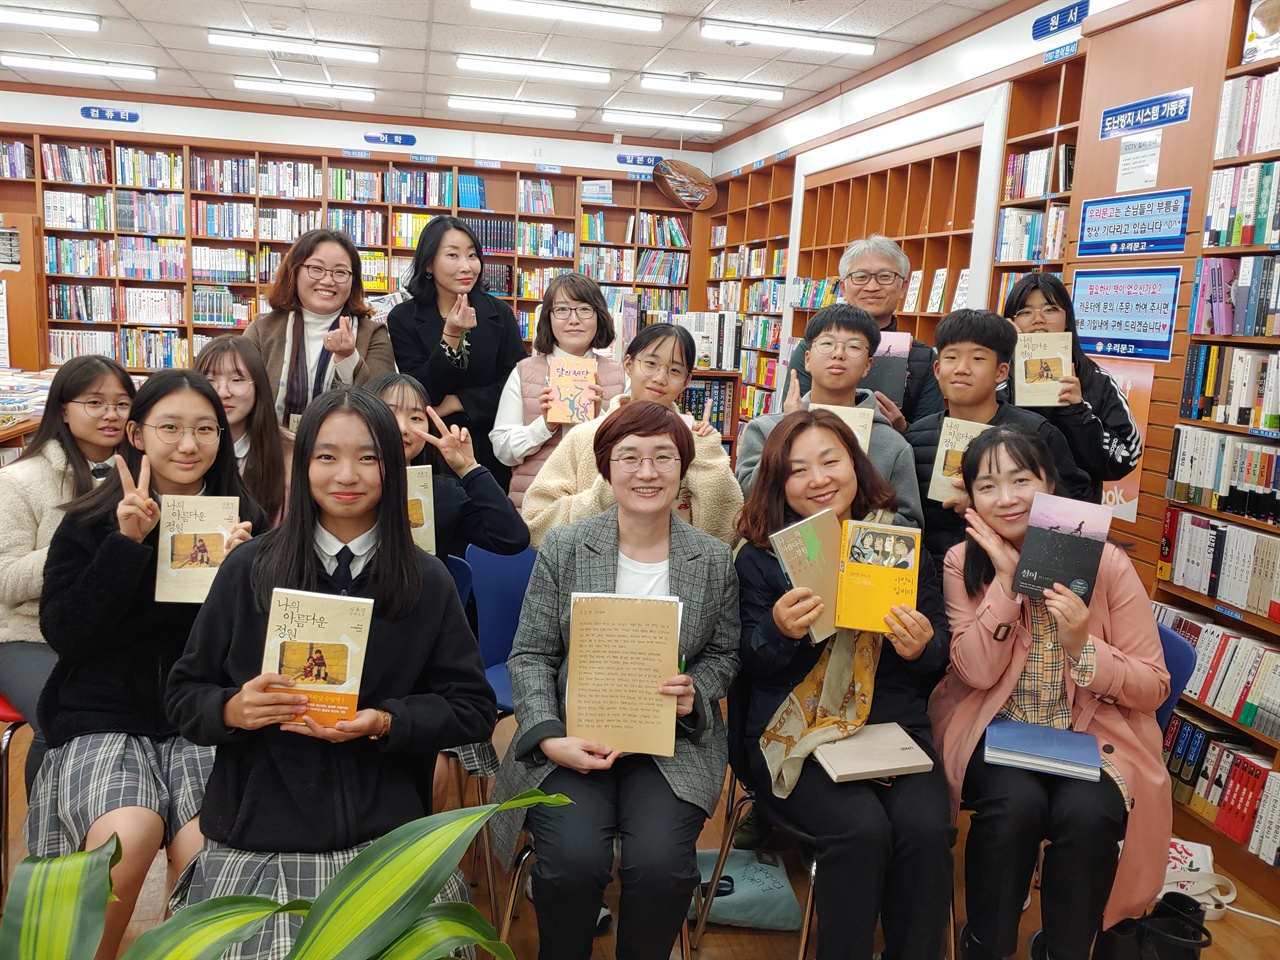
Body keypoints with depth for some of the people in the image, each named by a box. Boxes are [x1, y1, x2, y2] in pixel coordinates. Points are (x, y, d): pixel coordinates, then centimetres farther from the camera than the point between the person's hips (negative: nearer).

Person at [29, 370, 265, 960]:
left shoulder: (245, 523, 4)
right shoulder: (88, 523, 4)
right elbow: (63, 634, -5)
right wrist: (127, 544, -14)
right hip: (105, 717, 0)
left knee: (204, 851, -25)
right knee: (129, 834, -28)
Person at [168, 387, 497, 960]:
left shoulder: (426, 583, 2)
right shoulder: (247, 571, 2)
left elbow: (473, 709, 2)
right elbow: (184, 694, 8)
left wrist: (385, 723, -14)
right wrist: (233, 710, -14)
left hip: (384, 833, 0)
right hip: (253, 838, 0)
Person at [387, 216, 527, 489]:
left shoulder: (499, 314, 2)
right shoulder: (402, 319, -4)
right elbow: (420, 395, -12)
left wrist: (455, 403, -13)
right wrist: (450, 337, -23)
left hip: (489, 452, 2)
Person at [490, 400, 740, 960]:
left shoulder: (714, 560, 2)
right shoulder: (564, 548, -1)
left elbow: (724, 655, 13)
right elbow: (530, 655, 0)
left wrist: (695, 693, -9)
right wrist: (550, 739, -13)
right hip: (572, 740, 0)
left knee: (661, 861, -24)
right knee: (574, 859, -24)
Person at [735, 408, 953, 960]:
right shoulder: (760, 554, 1)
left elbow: (941, 653, 11)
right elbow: (749, 666, 1)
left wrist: (922, 648, -13)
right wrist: (779, 631, -21)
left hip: (895, 724, 2)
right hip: (795, 731, -2)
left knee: (926, 825, -24)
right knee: (861, 827, -26)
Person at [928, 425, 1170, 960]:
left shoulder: (1105, 563, -7)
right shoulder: (963, 562, -3)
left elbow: (1154, 688, -6)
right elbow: (977, 672, -13)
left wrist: (1083, 646, -25)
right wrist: (1006, 580, -21)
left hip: (1091, 730, 0)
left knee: (1087, 812, -29)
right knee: (1016, 802, -29)